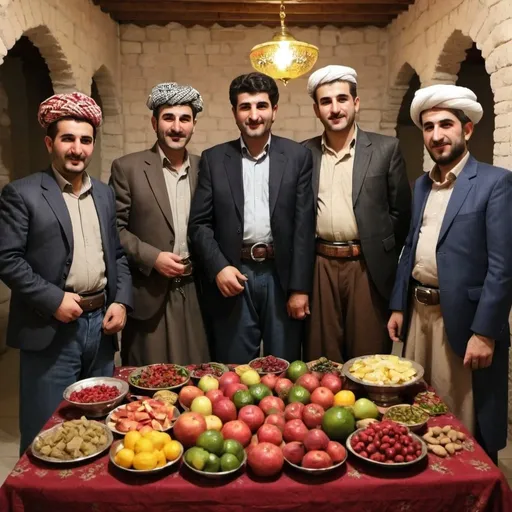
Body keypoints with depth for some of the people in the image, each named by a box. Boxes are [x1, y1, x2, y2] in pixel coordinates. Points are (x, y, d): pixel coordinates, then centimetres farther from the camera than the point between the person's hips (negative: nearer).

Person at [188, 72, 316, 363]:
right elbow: (199, 224, 4)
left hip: (282, 276, 0)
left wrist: (300, 287, -5)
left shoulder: (298, 156, 3)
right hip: (232, 275, 1)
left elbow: (304, 226, -1)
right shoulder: (214, 159, 6)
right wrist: (218, 267, -11)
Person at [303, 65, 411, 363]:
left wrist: (383, 257, 5)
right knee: (321, 360, 10)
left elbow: (401, 211, 4)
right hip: (320, 267, 2)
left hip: (367, 267, -2)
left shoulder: (386, 149, 0)